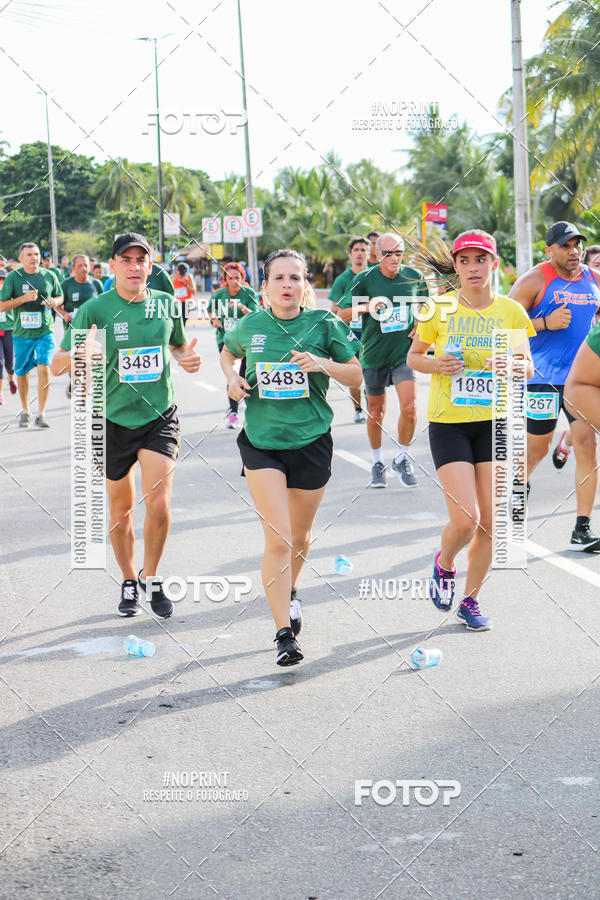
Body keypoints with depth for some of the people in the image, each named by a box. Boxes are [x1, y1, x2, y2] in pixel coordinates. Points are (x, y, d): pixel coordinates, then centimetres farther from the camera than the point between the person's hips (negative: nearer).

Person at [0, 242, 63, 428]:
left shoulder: (49, 276, 3)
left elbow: (60, 297, 17)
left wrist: (55, 302, -7)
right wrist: (24, 298, -19)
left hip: (45, 331, 0)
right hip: (22, 333, 0)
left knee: (44, 368, -16)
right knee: (22, 373, 10)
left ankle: (41, 414, -8)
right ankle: (25, 411, 31)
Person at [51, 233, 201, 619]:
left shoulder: (166, 304, 0)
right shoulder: (95, 309, -10)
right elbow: (57, 364, -10)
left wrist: (187, 357, -4)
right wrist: (80, 354, -33)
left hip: (160, 417, 1)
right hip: (115, 420, -1)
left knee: (159, 504, -13)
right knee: (121, 510, 10)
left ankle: (151, 576, 11)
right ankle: (129, 582, 32)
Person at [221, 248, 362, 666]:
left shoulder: (324, 323, -4)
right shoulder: (250, 326, 0)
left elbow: (357, 376, 1)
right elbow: (228, 353, 21)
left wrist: (324, 364, -17)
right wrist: (233, 378, 0)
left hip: (311, 441, 1)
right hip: (261, 442, -1)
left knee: (300, 536, 17)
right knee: (277, 540, -13)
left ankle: (290, 590, 49)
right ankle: (285, 633, -10)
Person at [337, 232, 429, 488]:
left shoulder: (414, 276, 0)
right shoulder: (365, 279, -8)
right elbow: (343, 314, -8)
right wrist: (366, 306, -25)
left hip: (405, 353, 1)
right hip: (374, 354, -1)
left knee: (409, 406, -14)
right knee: (376, 411, 11)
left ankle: (402, 458, 7)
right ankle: (377, 462, 30)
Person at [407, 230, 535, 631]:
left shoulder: (510, 310, 1)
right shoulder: (440, 309, -2)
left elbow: (528, 367, 3)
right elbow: (414, 357, 8)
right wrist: (437, 365, -13)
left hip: (495, 421, 2)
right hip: (448, 422, -2)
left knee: (488, 523, 2)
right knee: (465, 519, -13)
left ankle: (471, 600, 22)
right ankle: (444, 563, 21)